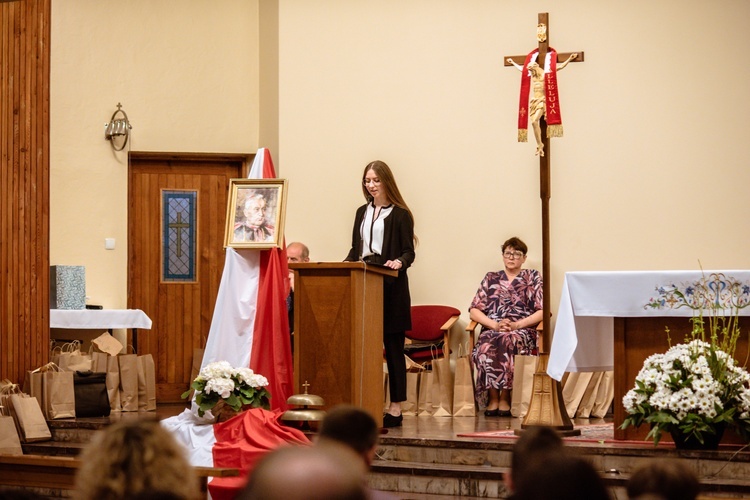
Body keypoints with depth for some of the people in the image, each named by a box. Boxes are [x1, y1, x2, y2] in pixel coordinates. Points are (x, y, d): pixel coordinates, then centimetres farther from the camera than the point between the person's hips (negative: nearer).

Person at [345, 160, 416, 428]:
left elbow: (409, 252, -4)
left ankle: (396, 407, 0)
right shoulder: (362, 212, 17)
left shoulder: (399, 214, 0)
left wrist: (399, 262, -24)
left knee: (392, 346, -2)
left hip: (391, 286, -5)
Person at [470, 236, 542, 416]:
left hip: (523, 330, -2)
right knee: (487, 346, -36)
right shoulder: (491, 279, 21)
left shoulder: (533, 277, 16)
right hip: (492, 330, 2)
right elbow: (474, 311, 11)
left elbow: (542, 311, 4)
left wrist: (517, 324, -10)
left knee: (508, 341, -39)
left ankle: (505, 398, -32)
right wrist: (495, 324, -7)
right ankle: (493, 397, -29)